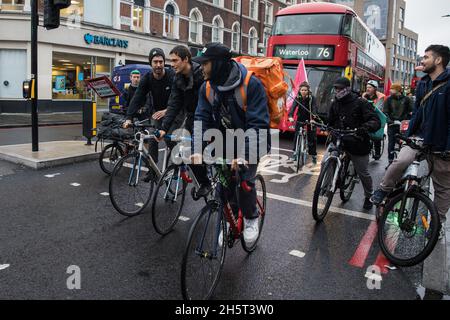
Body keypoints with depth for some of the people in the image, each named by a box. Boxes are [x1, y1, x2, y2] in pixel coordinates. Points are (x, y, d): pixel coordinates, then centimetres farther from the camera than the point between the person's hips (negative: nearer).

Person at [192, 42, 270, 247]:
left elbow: (258, 124, -31)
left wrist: (244, 155, -41)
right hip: (226, 140, 5)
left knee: (244, 180, -18)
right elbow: (202, 119, -12)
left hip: (250, 141, -5)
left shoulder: (251, 85, -27)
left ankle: (251, 219, 9)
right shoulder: (207, 87, -9)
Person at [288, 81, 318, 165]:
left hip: (310, 120, -2)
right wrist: (290, 116, -40)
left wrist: (313, 118, -43)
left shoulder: (312, 98, -14)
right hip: (300, 119, 2)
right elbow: (293, 107, -23)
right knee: (297, 135, -5)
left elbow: (314, 108, -26)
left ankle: (314, 155, 9)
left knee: (312, 137, -2)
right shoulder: (298, 98, -9)